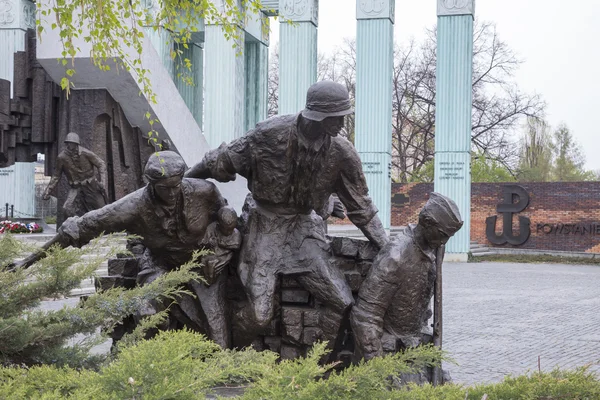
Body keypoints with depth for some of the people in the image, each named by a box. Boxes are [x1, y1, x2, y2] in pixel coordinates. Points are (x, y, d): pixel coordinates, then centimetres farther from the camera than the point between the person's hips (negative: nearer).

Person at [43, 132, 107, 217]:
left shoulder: (85, 153, -15)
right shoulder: (62, 157, -10)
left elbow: (101, 164, -6)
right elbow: (56, 176, 3)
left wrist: (101, 180, -18)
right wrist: (47, 191, 2)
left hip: (90, 185, -2)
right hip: (76, 188, 2)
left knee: (101, 209, 2)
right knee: (68, 209, -19)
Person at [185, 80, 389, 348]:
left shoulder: (341, 152, -7)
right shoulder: (270, 135, -17)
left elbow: (360, 206, 5)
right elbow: (221, 162, -5)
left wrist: (387, 248, 4)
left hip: (304, 227, 4)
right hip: (266, 226, -4)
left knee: (341, 302, -8)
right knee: (259, 316, -13)